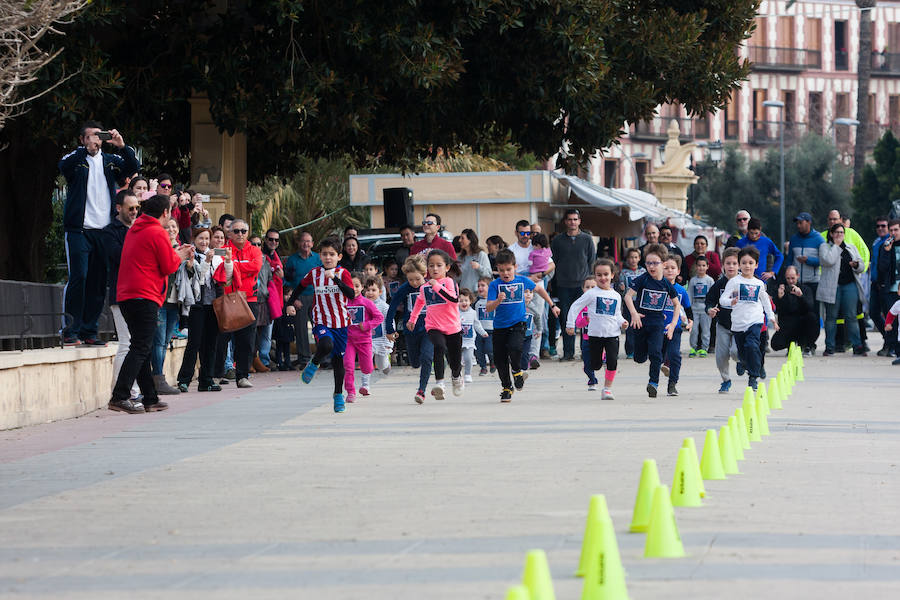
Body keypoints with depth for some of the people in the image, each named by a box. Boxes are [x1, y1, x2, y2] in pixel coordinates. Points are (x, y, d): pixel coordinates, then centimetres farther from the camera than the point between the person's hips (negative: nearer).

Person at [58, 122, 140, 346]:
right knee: (79, 277, -11)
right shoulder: (76, 159, 4)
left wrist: (122, 147, -18)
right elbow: (64, 166, -19)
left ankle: (89, 331, 10)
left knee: (98, 283, 4)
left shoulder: (110, 161, 14)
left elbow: (133, 167, -2)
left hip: (104, 231, 4)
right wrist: (86, 149, -29)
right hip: (79, 229, -4)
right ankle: (71, 331, -8)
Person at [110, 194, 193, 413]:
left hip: (125, 295, 9)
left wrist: (174, 253, 25)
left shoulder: (134, 230, 18)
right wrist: (180, 255, 12)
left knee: (141, 348, 12)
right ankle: (120, 397, -21)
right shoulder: (157, 233, -8)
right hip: (145, 296, -9)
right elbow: (169, 266, -7)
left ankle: (150, 399, 16)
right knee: (140, 348, -11)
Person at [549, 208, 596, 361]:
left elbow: (592, 261, 8)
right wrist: (554, 287, 5)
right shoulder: (558, 240, 7)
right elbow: (553, 262, 10)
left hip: (583, 284, -1)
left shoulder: (587, 239, 6)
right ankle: (568, 352, 4)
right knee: (566, 320, 0)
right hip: (564, 285, 1)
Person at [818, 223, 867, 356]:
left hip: (850, 285, 2)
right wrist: (836, 245, -4)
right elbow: (829, 260, -13)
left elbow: (862, 266, 17)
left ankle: (857, 346, -4)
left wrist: (857, 265, -6)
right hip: (832, 286, -2)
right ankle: (829, 347, 6)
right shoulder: (824, 247, 6)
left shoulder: (851, 248, 18)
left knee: (851, 316, -3)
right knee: (831, 317, 0)